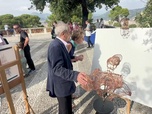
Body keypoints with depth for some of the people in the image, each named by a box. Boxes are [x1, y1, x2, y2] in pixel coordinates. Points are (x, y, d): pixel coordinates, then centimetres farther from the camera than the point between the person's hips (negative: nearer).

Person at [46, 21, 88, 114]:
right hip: (61, 85, -10)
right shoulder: (56, 46, -28)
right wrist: (75, 75, -44)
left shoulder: (60, 44, 4)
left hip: (63, 83, 10)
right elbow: (57, 69, -34)